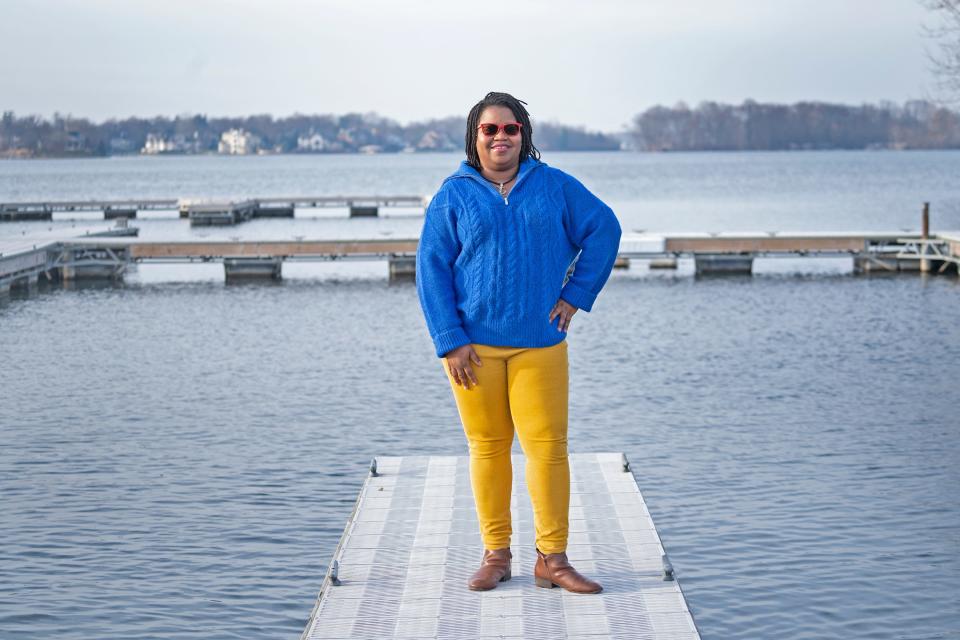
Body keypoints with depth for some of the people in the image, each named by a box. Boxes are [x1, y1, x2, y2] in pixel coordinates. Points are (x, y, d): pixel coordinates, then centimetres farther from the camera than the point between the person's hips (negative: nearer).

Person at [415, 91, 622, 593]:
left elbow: (603, 230, 11)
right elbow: (431, 269, 1)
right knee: (487, 447, 4)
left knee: (547, 445, -4)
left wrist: (576, 295, 4)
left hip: (539, 343, 0)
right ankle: (495, 554, 15)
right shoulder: (454, 195, 4)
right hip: (474, 344, 0)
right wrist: (450, 342, -7)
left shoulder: (553, 186, 7)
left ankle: (552, 559, 3)